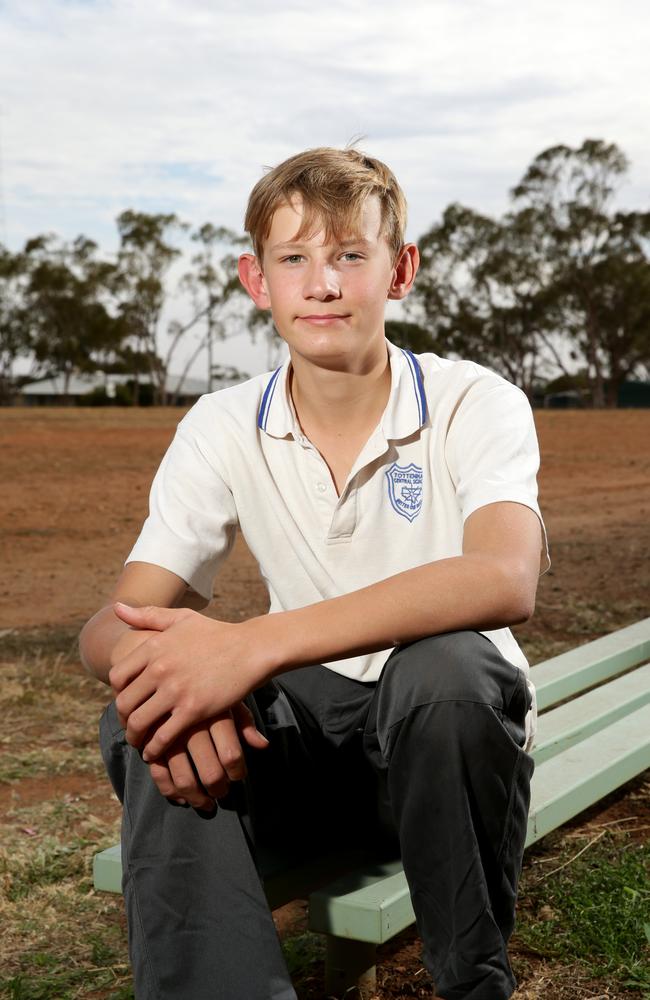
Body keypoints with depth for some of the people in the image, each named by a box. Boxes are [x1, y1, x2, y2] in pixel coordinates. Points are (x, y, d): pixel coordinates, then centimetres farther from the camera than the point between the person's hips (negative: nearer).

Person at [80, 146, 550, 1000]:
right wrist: (148, 662, -37)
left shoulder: (475, 405, -12)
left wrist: (257, 643, -43)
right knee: (153, 712, -26)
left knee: (446, 663, -35)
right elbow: (112, 626, -10)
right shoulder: (223, 429, -3)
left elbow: (505, 580, -33)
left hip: (445, 736, -1)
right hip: (307, 734, 2)